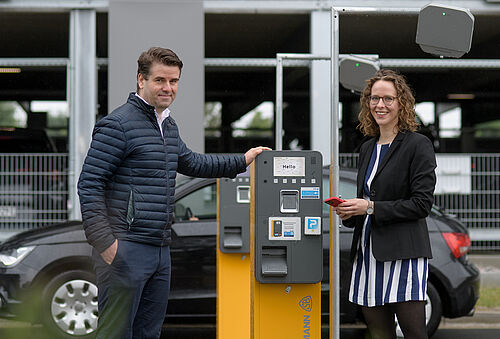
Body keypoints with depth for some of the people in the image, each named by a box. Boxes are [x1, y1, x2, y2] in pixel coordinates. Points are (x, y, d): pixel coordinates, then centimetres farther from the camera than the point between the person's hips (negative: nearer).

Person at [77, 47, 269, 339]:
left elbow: (190, 162, 34)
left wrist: (242, 161, 31)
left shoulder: (169, 126, 16)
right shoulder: (118, 125, -10)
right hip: (125, 248, -8)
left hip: (161, 249, 8)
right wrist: (104, 241, -19)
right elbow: (89, 184, -14)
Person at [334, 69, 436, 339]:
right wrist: (348, 213, 3)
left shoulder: (418, 145, -5)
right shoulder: (367, 148, 18)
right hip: (367, 252, 7)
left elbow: (422, 203, -11)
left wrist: (371, 208, -14)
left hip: (403, 253, -7)